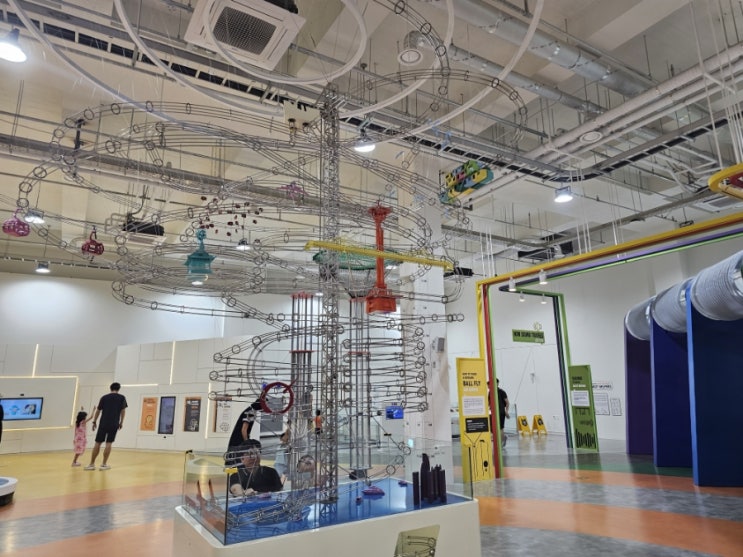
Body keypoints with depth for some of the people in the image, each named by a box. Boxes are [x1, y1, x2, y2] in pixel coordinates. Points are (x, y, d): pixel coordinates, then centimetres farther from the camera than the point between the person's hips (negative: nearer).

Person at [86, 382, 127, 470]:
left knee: (97, 443, 8)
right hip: (114, 424, -1)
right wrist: (121, 422, 12)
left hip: (103, 423, 1)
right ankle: (104, 464, 4)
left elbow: (98, 410, 10)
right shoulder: (122, 398, 3)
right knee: (108, 444, 4)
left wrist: (94, 422, 21)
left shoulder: (104, 397, 6)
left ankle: (92, 464, 11)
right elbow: (123, 411, 3)